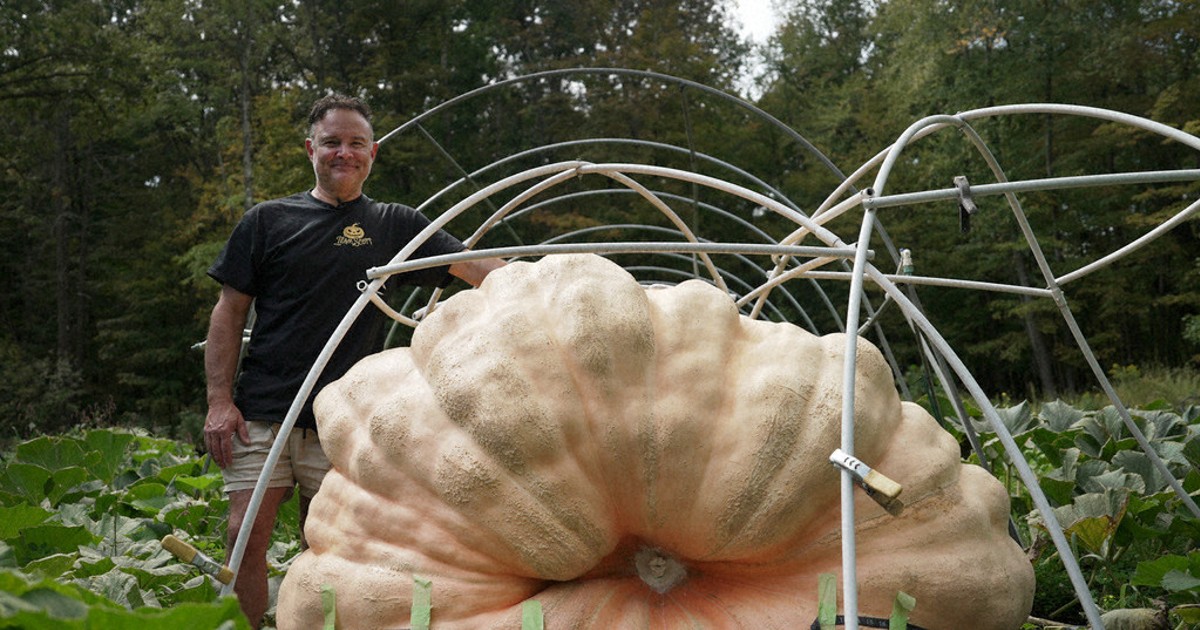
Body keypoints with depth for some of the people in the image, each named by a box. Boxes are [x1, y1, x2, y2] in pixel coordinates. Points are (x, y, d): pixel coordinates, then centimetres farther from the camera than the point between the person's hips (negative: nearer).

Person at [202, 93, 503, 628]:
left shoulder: (394, 226, 10)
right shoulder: (268, 221, 8)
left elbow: (475, 267, 0)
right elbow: (229, 313, 7)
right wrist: (219, 401, -2)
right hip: (261, 413, 0)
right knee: (247, 535, -8)